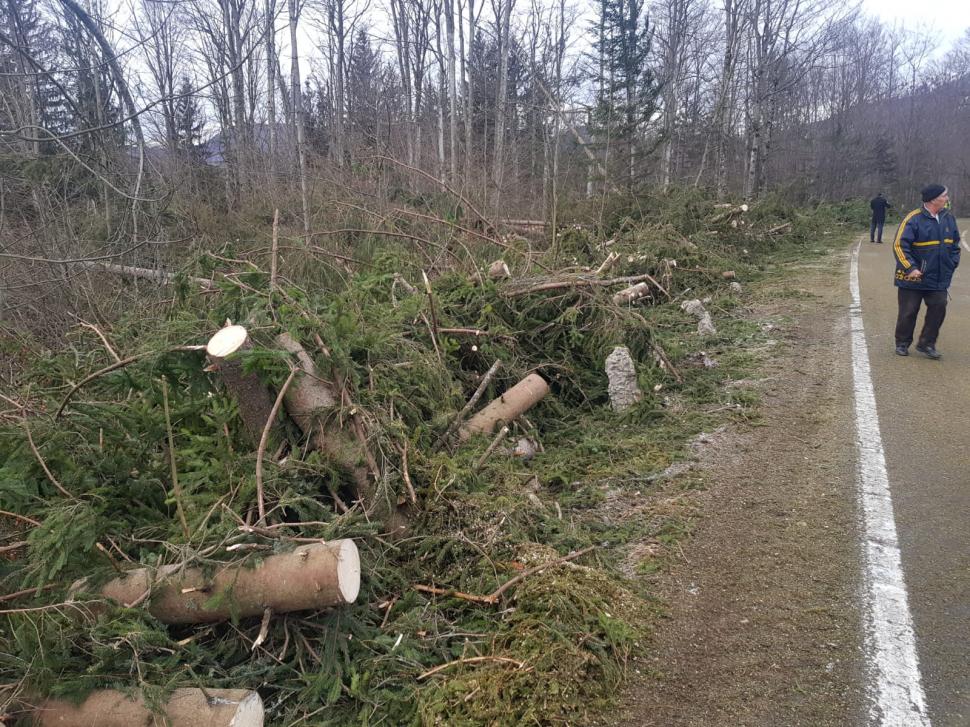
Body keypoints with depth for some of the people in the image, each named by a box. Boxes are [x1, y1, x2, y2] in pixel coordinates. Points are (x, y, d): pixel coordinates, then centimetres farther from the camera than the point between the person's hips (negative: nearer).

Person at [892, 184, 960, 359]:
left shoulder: (948, 218, 6)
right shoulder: (913, 219, -14)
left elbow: (955, 244, 18)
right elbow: (899, 245, -17)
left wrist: (952, 264, 9)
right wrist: (910, 268, -22)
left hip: (940, 278, 5)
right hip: (913, 278, -5)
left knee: (938, 308, 1)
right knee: (908, 312, 4)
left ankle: (926, 344, 14)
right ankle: (902, 344, 19)